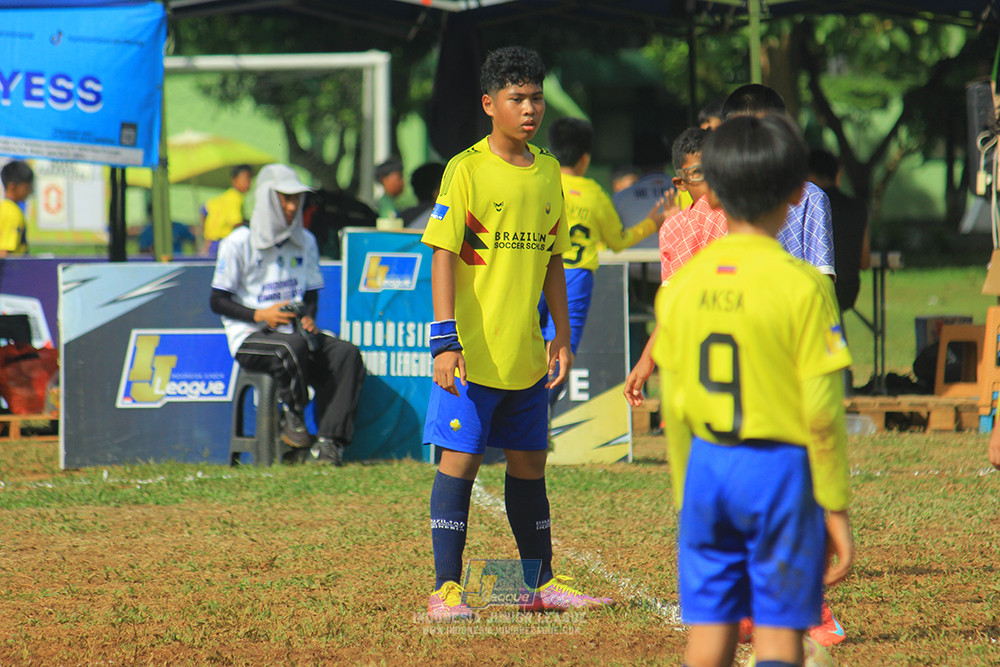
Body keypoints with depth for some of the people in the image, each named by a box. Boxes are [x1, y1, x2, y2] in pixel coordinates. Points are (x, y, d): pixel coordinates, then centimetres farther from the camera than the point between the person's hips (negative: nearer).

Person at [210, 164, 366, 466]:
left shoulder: (305, 242, 14)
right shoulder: (238, 244, -3)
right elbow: (218, 301, -4)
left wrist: (308, 317, -3)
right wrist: (259, 315, -18)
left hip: (295, 330, 6)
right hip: (249, 339, -5)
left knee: (346, 353, -21)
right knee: (293, 346, -38)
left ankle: (329, 441, -27)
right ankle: (292, 417, -15)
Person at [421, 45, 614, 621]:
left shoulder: (549, 172, 10)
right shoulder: (467, 169, -8)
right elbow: (443, 255, -10)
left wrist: (562, 336, 13)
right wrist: (445, 340, -17)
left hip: (526, 353, 6)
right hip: (473, 351, -6)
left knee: (530, 463, 12)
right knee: (460, 461, -5)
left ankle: (541, 584, 20)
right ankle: (446, 590, -3)